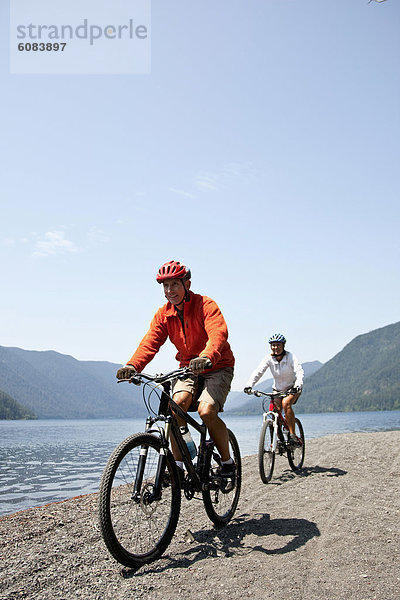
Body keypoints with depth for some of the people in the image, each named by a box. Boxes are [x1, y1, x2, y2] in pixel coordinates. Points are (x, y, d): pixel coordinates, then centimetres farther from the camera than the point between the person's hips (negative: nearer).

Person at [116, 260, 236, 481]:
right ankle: (177, 464, -14)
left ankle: (227, 461, -2)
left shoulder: (206, 305, -17)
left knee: (206, 411, -26)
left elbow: (218, 334, -34)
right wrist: (132, 366, -33)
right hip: (188, 367, 4)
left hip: (217, 367, -4)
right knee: (178, 403, -25)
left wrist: (206, 358, -55)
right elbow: (150, 342, -14)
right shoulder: (163, 314, -2)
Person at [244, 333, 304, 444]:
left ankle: (292, 434, -21)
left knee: (286, 403, -30)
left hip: (292, 388, -3)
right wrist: (249, 385, -38)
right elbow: (258, 372, -22)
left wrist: (298, 385, -51)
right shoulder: (269, 358, -12)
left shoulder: (290, 357, -19)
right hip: (278, 389, 3)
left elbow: (299, 371, -32)